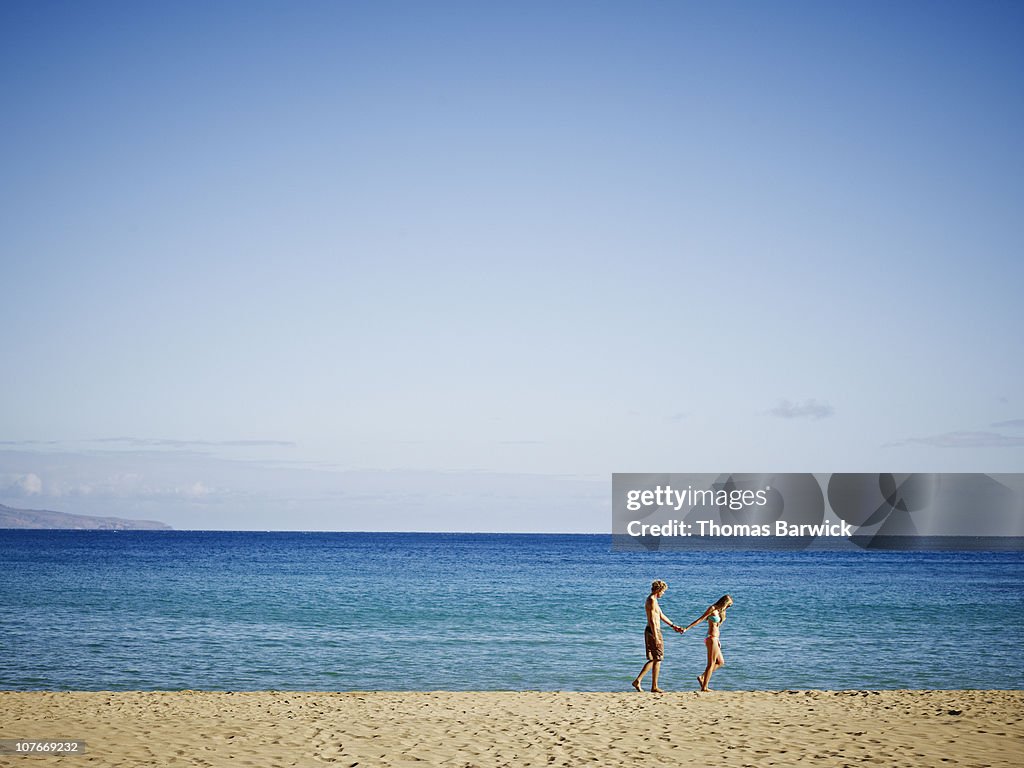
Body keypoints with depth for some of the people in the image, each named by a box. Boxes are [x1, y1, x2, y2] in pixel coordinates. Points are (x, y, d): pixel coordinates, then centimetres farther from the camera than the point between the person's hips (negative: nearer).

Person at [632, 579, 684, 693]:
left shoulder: (653, 600, 16)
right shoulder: (652, 601, -17)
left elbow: (661, 615, 25)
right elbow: (652, 620, -22)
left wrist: (673, 626, 29)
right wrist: (656, 638, -25)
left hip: (651, 631, 10)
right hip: (654, 631, -10)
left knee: (653, 660, 14)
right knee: (657, 659, -1)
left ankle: (638, 680, 7)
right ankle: (654, 687, 5)